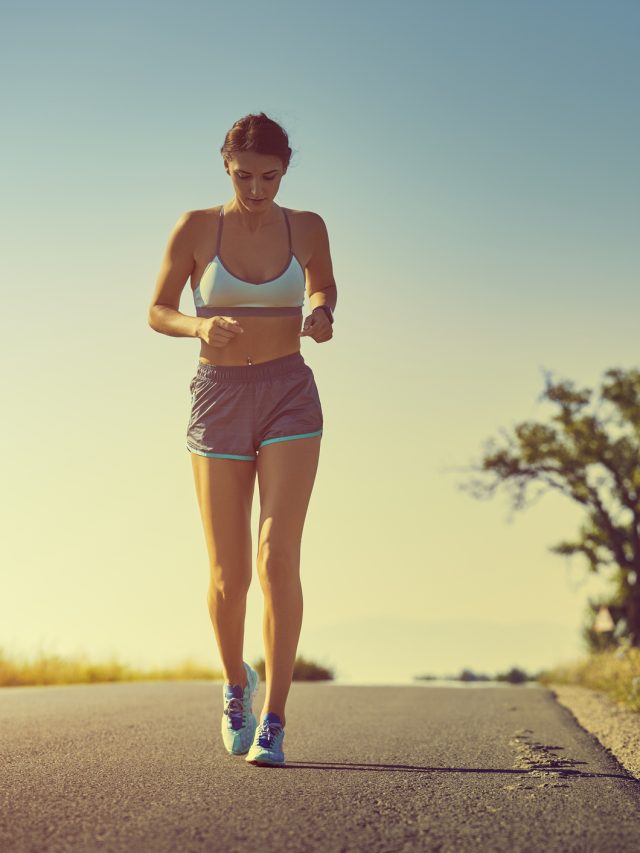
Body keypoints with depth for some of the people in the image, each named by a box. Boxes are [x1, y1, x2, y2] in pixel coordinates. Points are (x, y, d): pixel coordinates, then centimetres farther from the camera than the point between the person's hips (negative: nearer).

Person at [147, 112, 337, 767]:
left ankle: (273, 720, -9)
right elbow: (158, 312, 4)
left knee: (278, 559, -16)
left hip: (289, 399, 0)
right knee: (228, 577, 3)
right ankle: (236, 683, 33)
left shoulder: (306, 227, 0)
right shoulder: (195, 228, -4)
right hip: (219, 399, 0)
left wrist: (321, 316, -5)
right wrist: (202, 326, -18)